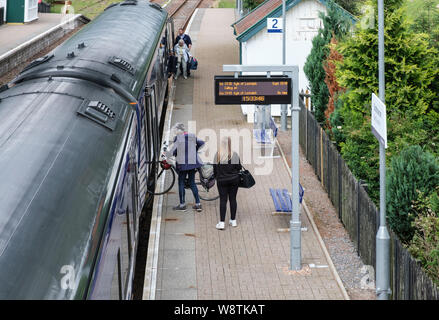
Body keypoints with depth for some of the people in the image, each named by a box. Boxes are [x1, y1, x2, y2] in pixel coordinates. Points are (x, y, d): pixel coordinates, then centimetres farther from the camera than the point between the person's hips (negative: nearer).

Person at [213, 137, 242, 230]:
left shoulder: (217, 155, -9)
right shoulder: (234, 155, -12)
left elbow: (215, 168, -2)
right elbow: (239, 167, -6)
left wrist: (216, 177, 15)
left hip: (221, 180, 0)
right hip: (234, 180, 0)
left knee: (223, 200, 3)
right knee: (233, 199, 11)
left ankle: (222, 222, -1)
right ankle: (233, 221, 18)